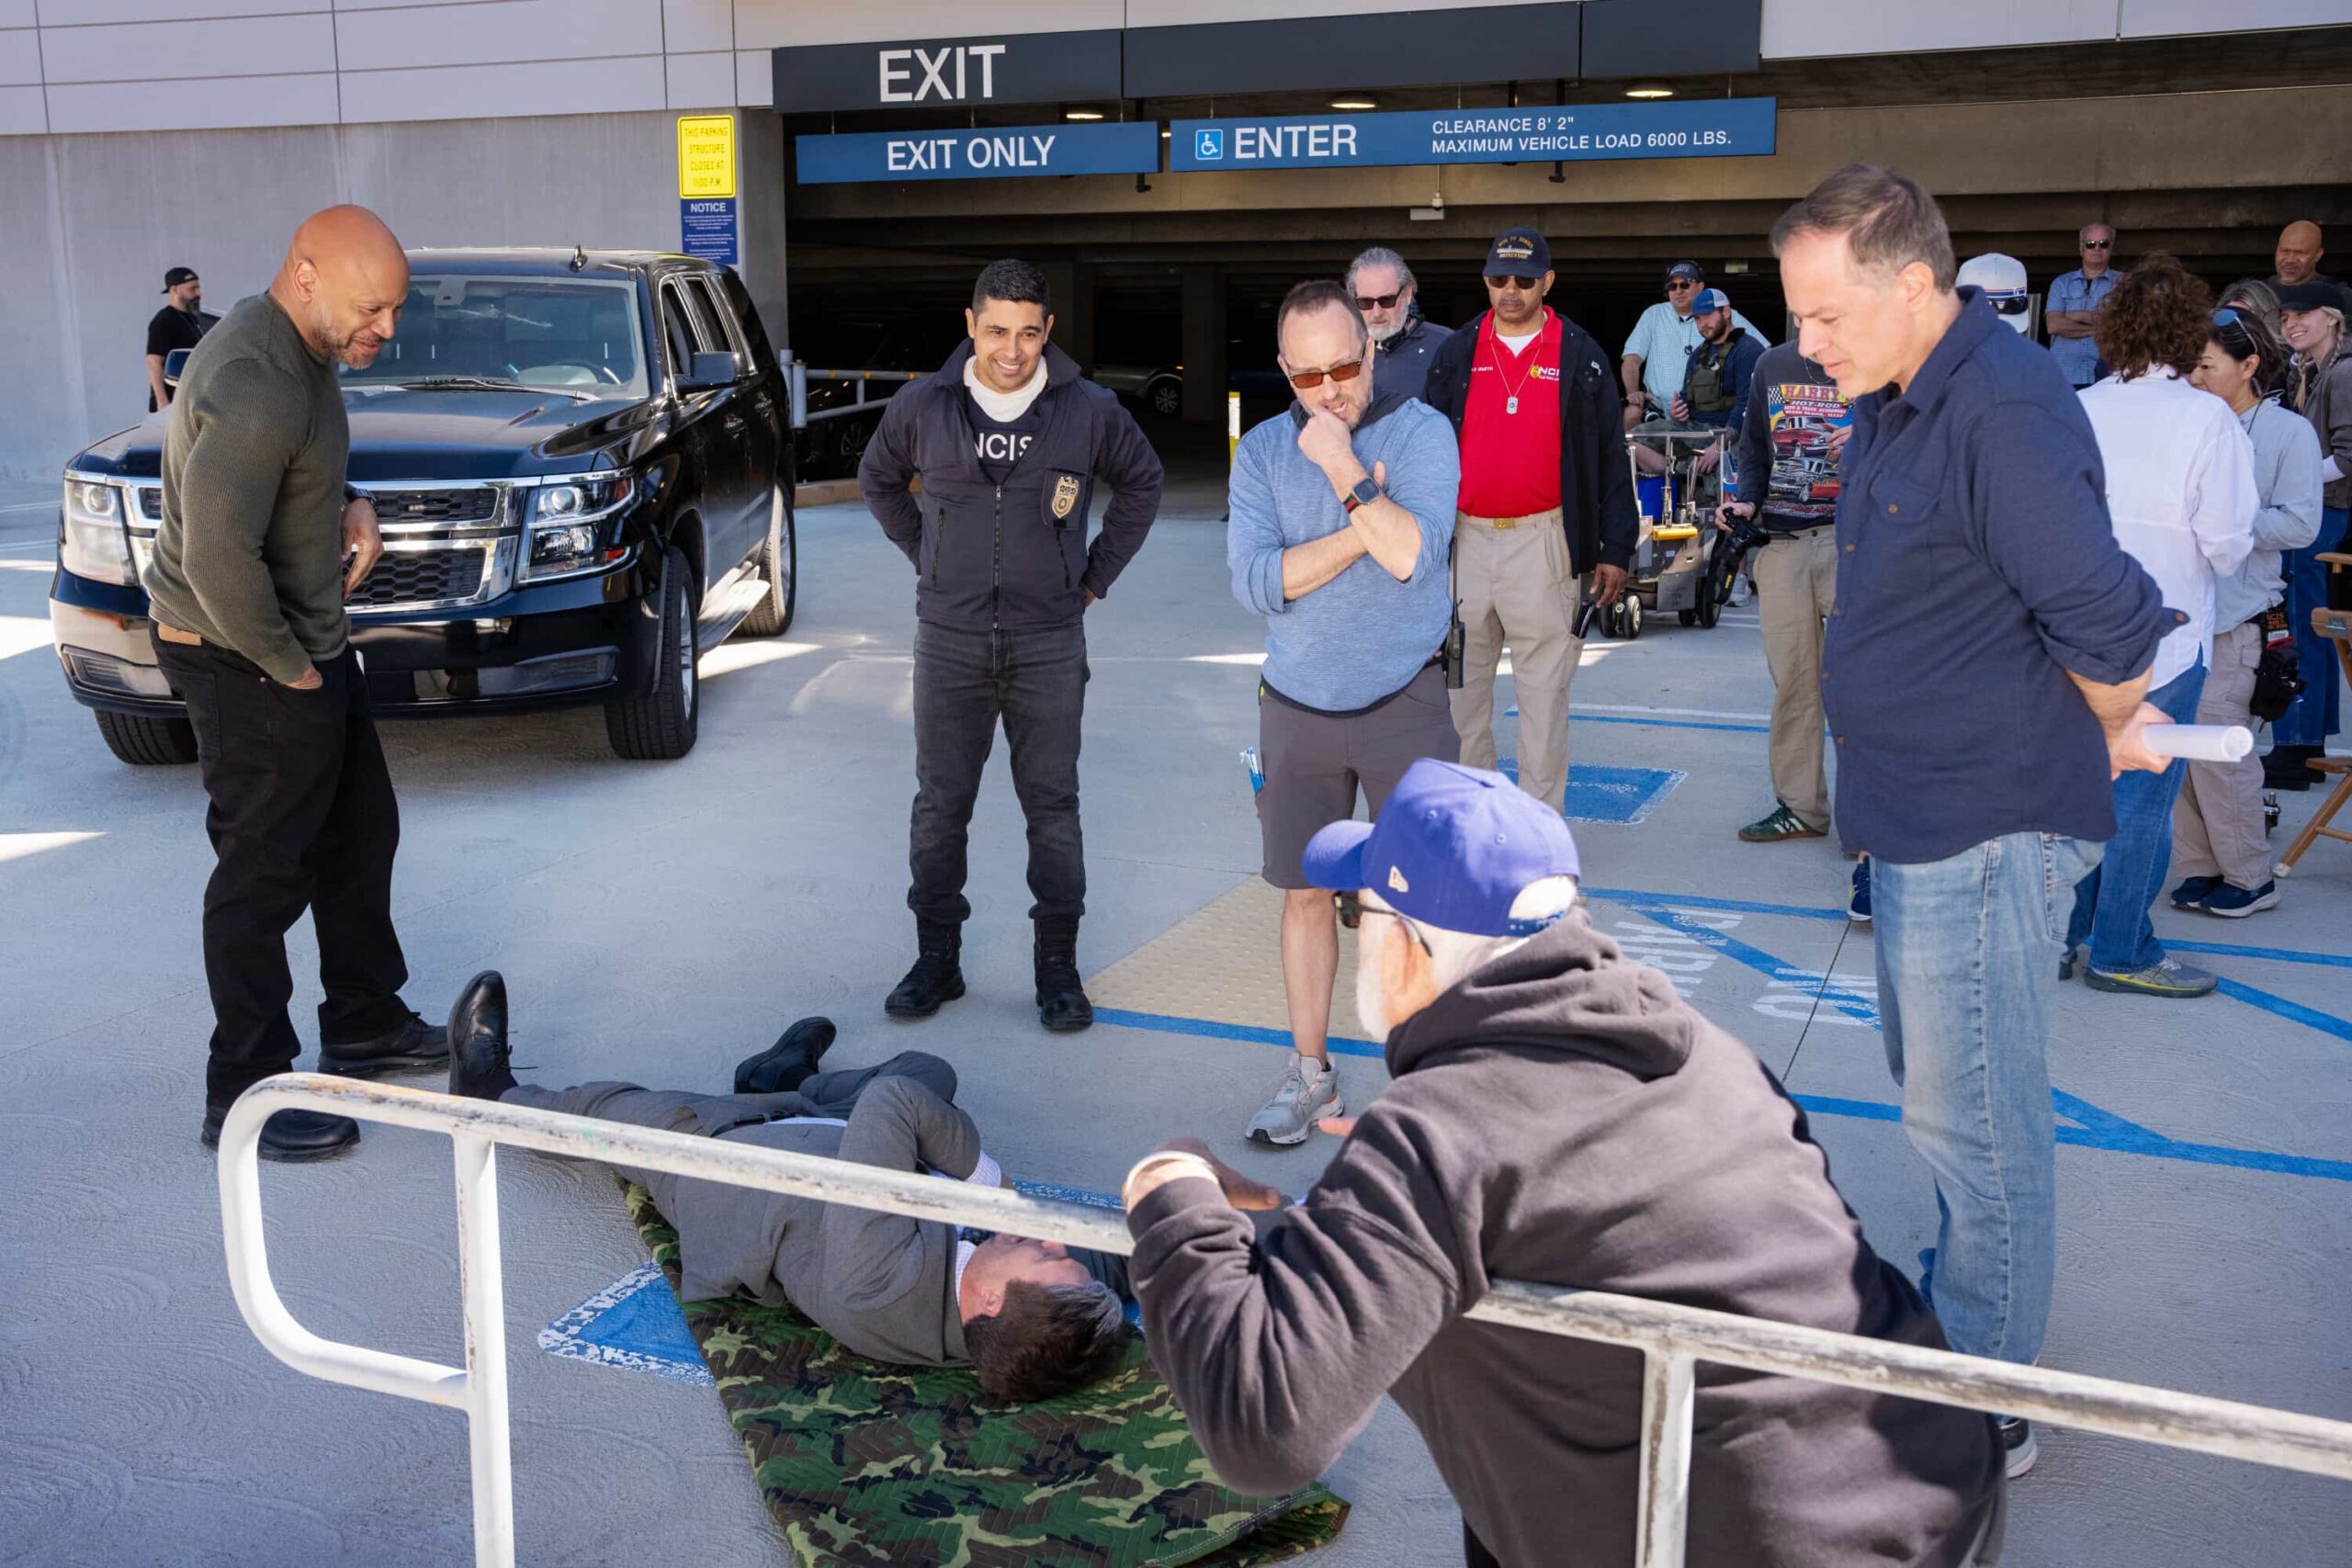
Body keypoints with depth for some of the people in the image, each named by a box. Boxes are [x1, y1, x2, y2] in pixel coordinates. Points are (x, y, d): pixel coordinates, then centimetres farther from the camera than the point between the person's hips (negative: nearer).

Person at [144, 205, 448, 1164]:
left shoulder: (302, 355, 6)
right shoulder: (255, 386, -27)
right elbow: (219, 559, -32)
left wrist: (349, 505, 4)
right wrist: (290, 668, -20)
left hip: (310, 647, 10)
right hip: (246, 664, -10)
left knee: (360, 837, 19)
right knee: (264, 873, -2)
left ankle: (364, 1030, 35)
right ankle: (245, 1096, 10)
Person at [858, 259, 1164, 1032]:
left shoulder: (1089, 411, -4)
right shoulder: (922, 407, -1)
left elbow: (1141, 482, 13)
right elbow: (877, 479, 18)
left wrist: (1096, 575, 8)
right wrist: (926, 556, 10)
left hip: (1048, 642, -1)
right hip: (949, 639, 1)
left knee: (1052, 806, 3)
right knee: (940, 803, 6)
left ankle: (1058, 968, 14)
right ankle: (937, 958, 20)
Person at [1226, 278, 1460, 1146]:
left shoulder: (1421, 432, -7)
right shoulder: (1263, 450, 1)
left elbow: (1414, 557, -21)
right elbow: (1256, 580, -11)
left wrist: (1344, 469, -21)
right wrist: (1363, 524, -16)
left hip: (1403, 704, -3)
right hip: (1298, 707, 3)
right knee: (1306, 892, 10)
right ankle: (1309, 1074, 24)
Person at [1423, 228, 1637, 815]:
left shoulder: (1578, 355, 3)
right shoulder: (1456, 353, 9)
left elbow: (1610, 455, 3)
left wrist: (1615, 549, -1)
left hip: (1544, 541, -3)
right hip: (1465, 539, 3)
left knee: (1543, 688, 1)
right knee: (1460, 680, 8)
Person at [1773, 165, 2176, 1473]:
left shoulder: (2004, 413, -23)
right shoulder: (1895, 403, 9)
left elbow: (2112, 628, -27)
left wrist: (2092, 734, -7)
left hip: (1984, 826, -10)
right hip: (1923, 814, 10)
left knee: (1972, 1114, 1)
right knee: (1945, 1083, 23)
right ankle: (1967, 1304, 42)